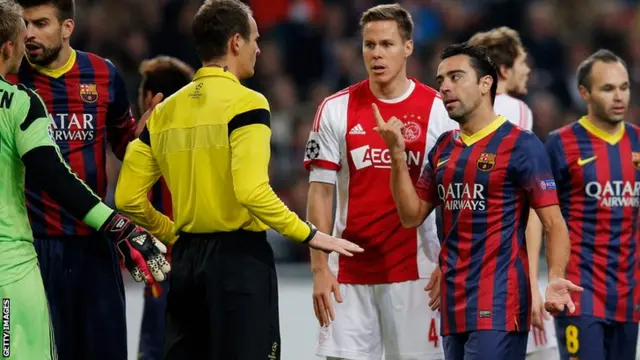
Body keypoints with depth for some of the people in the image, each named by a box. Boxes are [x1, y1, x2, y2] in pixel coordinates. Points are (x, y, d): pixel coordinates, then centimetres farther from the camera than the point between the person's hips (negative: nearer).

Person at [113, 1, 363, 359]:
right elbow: (252, 191, -21)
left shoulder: (165, 111, 9)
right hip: (239, 256, -6)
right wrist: (310, 235, -11)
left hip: (186, 259, 6)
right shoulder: (246, 103, -10)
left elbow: (129, 198, 8)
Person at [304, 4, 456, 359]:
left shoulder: (438, 110, 0)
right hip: (349, 273, 1)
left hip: (415, 271, -1)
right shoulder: (336, 110, 4)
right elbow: (320, 192, 4)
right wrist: (320, 268, -3)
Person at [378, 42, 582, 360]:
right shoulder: (443, 147, 14)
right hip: (453, 307, 7)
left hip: (497, 307, -7)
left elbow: (553, 223, -9)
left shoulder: (521, 145, -6)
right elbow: (412, 216, 14)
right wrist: (397, 154, 2)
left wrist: (555, 279, -26)